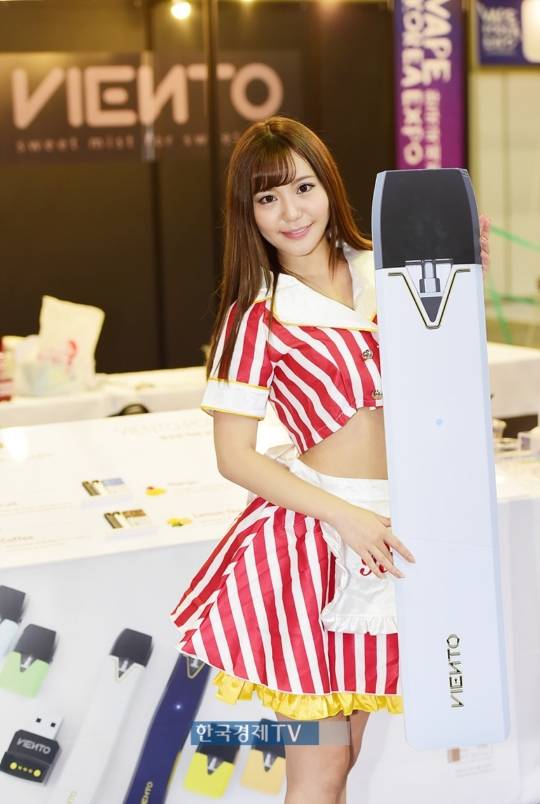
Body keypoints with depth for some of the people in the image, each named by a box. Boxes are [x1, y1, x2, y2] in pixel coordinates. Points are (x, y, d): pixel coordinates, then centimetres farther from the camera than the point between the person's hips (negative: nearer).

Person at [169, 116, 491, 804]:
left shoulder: (382, 275, 5)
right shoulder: (257, 316, -8)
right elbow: (234, 456, -10)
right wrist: (345, 517, -16)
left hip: (384, 529, 5)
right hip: (312, 533, -5)